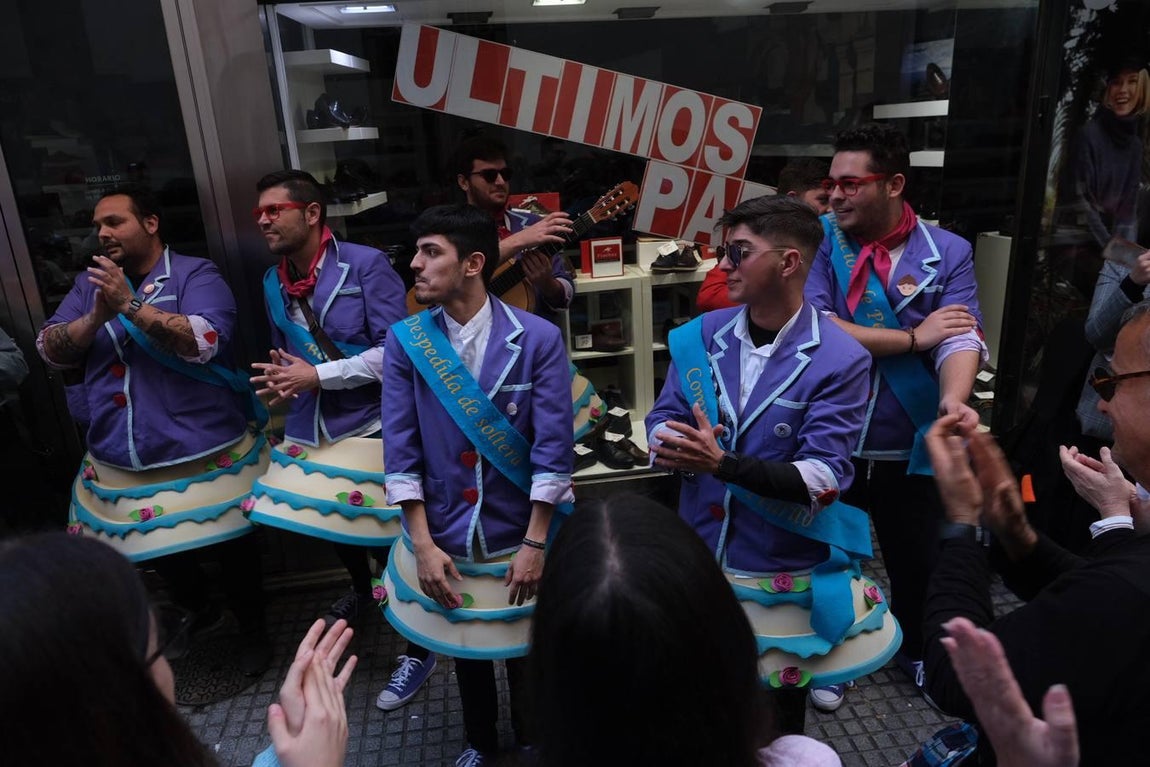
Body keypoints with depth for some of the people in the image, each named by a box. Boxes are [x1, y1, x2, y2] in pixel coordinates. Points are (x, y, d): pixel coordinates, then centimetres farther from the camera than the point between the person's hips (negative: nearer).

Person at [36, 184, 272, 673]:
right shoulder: (91, 282, 11)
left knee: (230, 544, 7)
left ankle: (252, 629, 29)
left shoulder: (194, 273, -7)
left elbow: (205, 341, -22)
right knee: (160, 549, 19)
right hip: (120, 462, 6)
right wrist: (97, 316, -14)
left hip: (204, 454, -5)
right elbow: (49, 350, 4)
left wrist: (130, 305, -24)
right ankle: (197, 612, 47)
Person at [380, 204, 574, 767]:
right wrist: (423, 546, -9)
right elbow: (401, 452, -7)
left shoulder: (538, 339, -15)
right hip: (444, 537, 2)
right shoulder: (405, 341, -8)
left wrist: (535, 544, -14)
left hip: (519, 535, -2)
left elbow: (553, 450, -14)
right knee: (464, 649, 23)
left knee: (526, 649, 19)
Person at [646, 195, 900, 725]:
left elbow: (820, 480, -22)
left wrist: (722, 464, -34)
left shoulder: (840, 360, -18)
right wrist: (670, 444, -25)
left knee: (781, 719, 22)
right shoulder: (701, 335, -4)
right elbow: (663, 416, -1)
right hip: (699, 554, 4)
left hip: (785, 570, -3)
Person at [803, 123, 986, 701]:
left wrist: (954, 398, -36)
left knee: (919, 560, 20)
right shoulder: (819, 240, -6)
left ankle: (917, 648, 49)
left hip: (911, 447, 1)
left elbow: (961, 336, -15)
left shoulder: (947, 253, -4)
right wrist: (912, 337, -16)